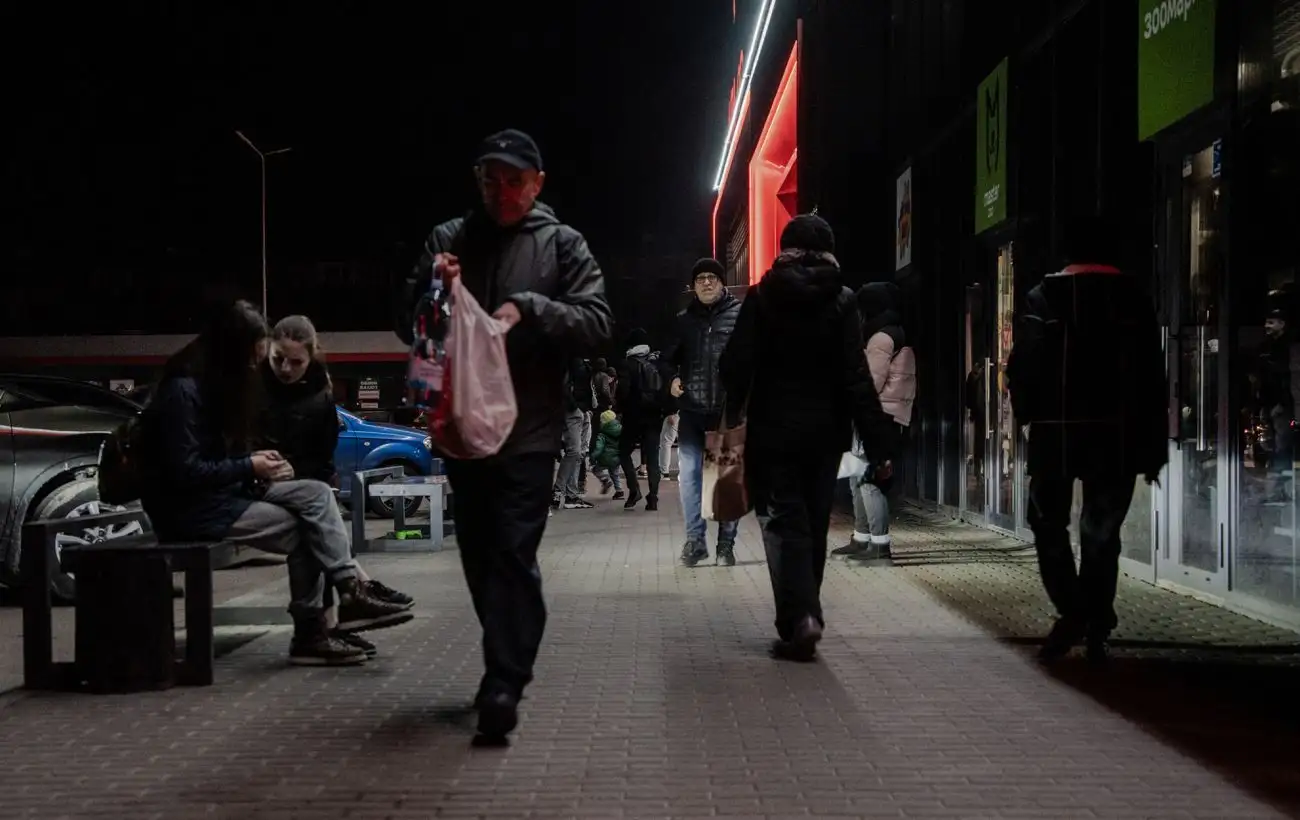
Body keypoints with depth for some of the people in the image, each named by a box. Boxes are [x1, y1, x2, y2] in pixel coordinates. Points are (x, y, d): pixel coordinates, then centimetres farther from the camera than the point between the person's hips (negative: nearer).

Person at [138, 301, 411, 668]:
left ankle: (351, 592, -17)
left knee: (317, 493, -10)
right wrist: (250, 466, -17)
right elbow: (183, 472, -24)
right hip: (192, 508, -9)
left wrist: (257, 460, -2)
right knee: (302, 532, -14)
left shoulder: (218, 382, 11)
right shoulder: (183, 390, -19)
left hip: (227, 491, 9)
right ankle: (309, 634, -3)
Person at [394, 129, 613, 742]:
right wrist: (430, 285, -11)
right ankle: (506, 667, 28)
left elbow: (597, 324, -5)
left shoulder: (562, 245, 4)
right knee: (479, 555, 13)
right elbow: (407, 325, 10)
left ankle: (504, 683, -11)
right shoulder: (448, 240, 10)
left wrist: (530, 309, -19)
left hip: (529, 431, -4)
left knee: (513, 555, -11)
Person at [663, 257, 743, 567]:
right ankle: (695, 539, 9)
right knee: (689, 474, 0)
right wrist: (672, 378, 3)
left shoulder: (741, 314, -1)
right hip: (692, 409, 3)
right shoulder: (684, 319, 10)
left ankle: (726, 544, 15)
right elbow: (670, 356, 21)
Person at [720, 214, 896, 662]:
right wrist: (878, 444, -7)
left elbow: (735, 367, -8)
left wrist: (728, 421, 5)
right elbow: (856, 378, -8)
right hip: (825, 431, 2)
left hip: (773, 429, -2)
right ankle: (804, 616, 24)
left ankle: (799, 617, -16)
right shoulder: (841, 301, -4)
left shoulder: (762, 297, -5)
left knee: (783, 523, 1)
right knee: (813, 524, 15)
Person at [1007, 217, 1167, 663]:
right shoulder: (1134, 297, 4)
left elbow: (1022, 367, -6)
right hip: (1117, 433, 2)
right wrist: (1154, 446, 6)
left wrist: (1025, 414, 10)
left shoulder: (1045, 296, -1)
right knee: (1102, 530, 9)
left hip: (1056, 430, -2)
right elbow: (1153, 377, 2)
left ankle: (1072, 611, -6)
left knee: (1050, 523, 9)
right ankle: (1096, 627, 7)